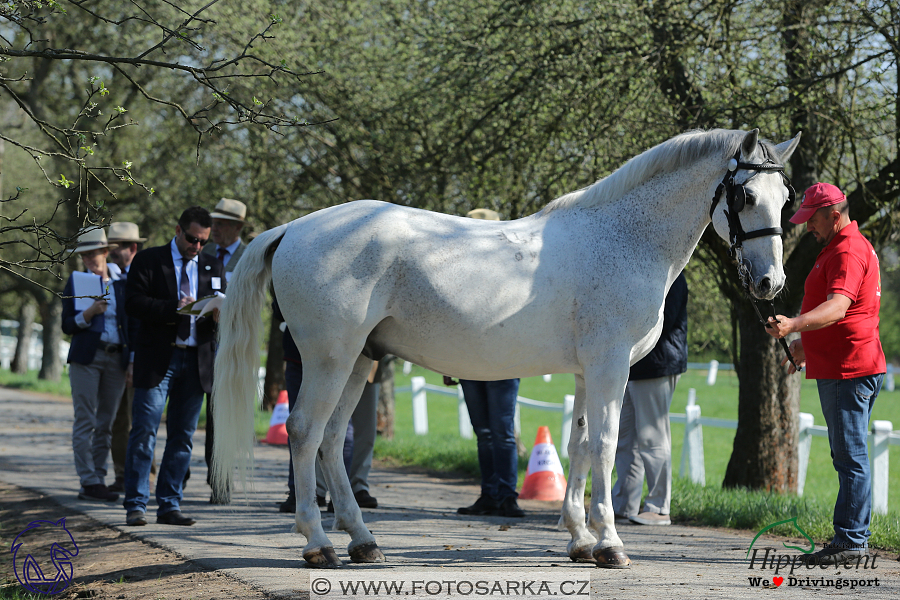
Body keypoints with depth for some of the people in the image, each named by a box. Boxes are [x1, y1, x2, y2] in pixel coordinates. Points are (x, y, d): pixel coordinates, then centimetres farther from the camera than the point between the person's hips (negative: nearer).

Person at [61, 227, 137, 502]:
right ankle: (88, 482, -8)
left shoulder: (121, 283, 11)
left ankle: (98, 479, 7)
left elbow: (132, 325, 12)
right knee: (85, 422, -7)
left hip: (116, 359, 3)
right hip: (86, 358, -2)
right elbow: (67, 325, 1)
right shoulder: (76, 282, 6)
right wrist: (90, 311, -16)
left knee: (105, 423, 3)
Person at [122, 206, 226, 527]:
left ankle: (169, 506, 11)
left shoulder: (213, 267, 15)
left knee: (182, 437, 6)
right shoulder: (148, 260, 2)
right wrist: (172, 308, -19)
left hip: (196, 361, 4)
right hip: (157, 360, -4)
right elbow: (133, 302, -8)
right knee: (144, 432, -8)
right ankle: (136, 506, -4)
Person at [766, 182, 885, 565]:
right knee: (848, 457, 12)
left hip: (849, 371, -11)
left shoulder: (848, 252, -15)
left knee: (850, 457, -10)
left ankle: (851, 540, -9)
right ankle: (851, 538, 16)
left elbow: (837, 306, -31)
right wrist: (807, 345, 38)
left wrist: (794, 325, -45)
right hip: (838, 366, 11)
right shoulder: (847, 247, 21)